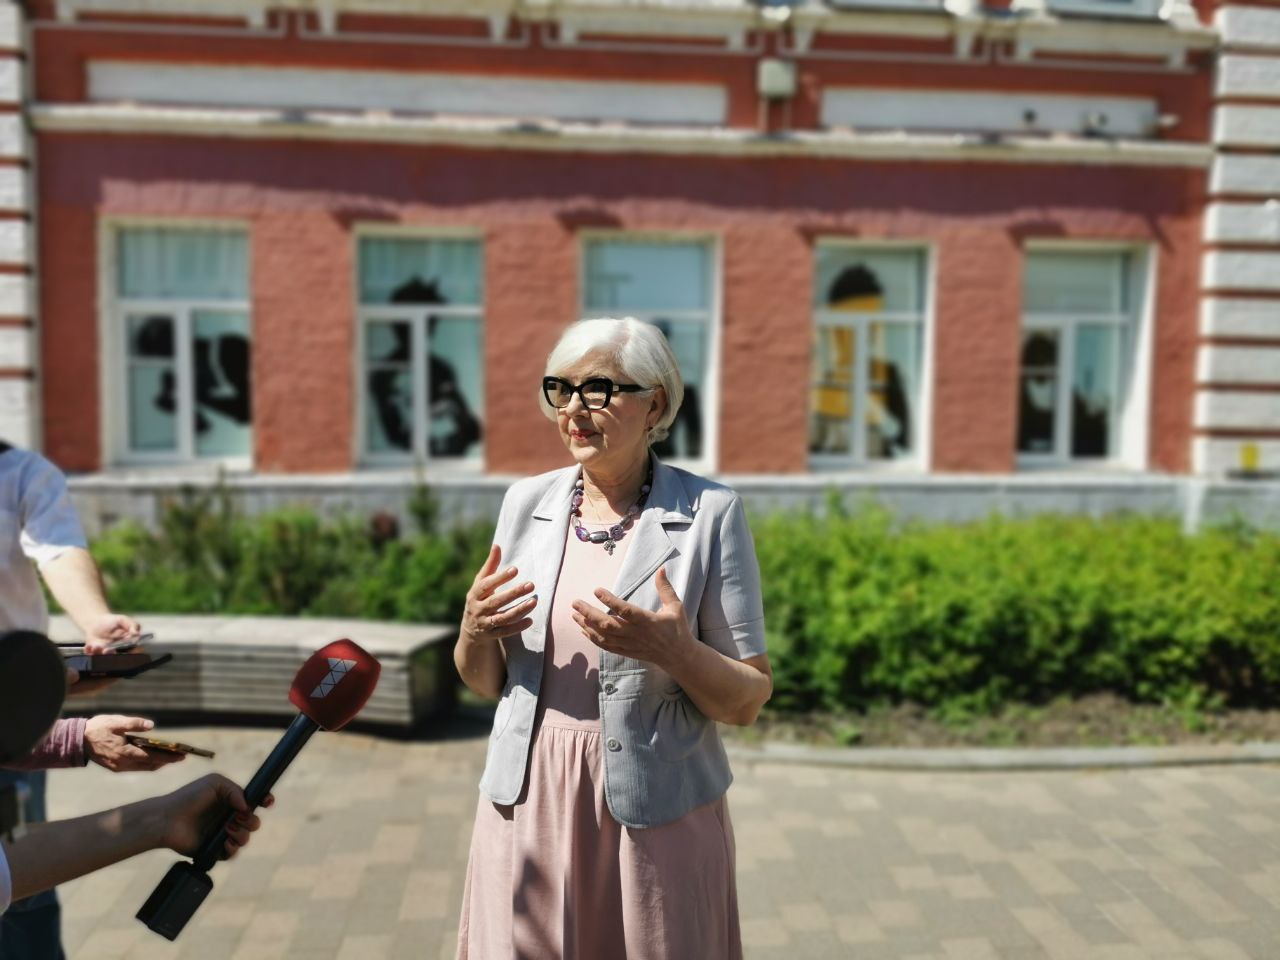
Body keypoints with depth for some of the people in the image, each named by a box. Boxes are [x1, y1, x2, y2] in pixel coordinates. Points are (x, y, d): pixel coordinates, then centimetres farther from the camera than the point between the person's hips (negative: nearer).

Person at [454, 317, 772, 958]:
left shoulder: (709, 514, -9)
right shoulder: (526, 503, 3)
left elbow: (749, 701, -7)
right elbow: (485, 683, 10)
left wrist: (675, 651, -24)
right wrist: (475, 630, -11)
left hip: (655, 814, -3)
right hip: (530, 805, 3)